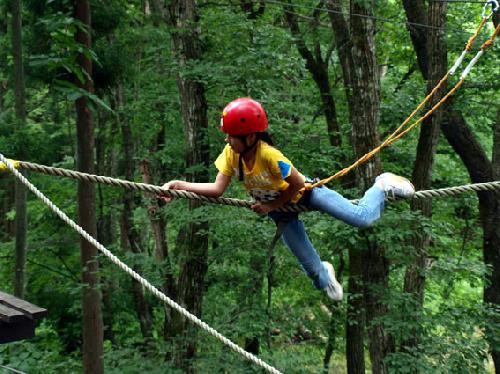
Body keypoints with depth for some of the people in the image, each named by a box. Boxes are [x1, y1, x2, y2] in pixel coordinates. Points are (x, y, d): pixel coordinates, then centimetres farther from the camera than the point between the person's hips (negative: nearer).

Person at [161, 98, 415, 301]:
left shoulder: (269, 155, -38)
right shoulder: (230, 153, -23)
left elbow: (296, 184, -27)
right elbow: (217, 189, -22)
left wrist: (271, 206, -24)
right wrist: (181, 185, -31)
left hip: (303, 192, -4)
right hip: (276, 205, 4)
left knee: (363, 218, -11)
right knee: (311, 267, 8)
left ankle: (382, 186, 19)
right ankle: (323, 277, 45)